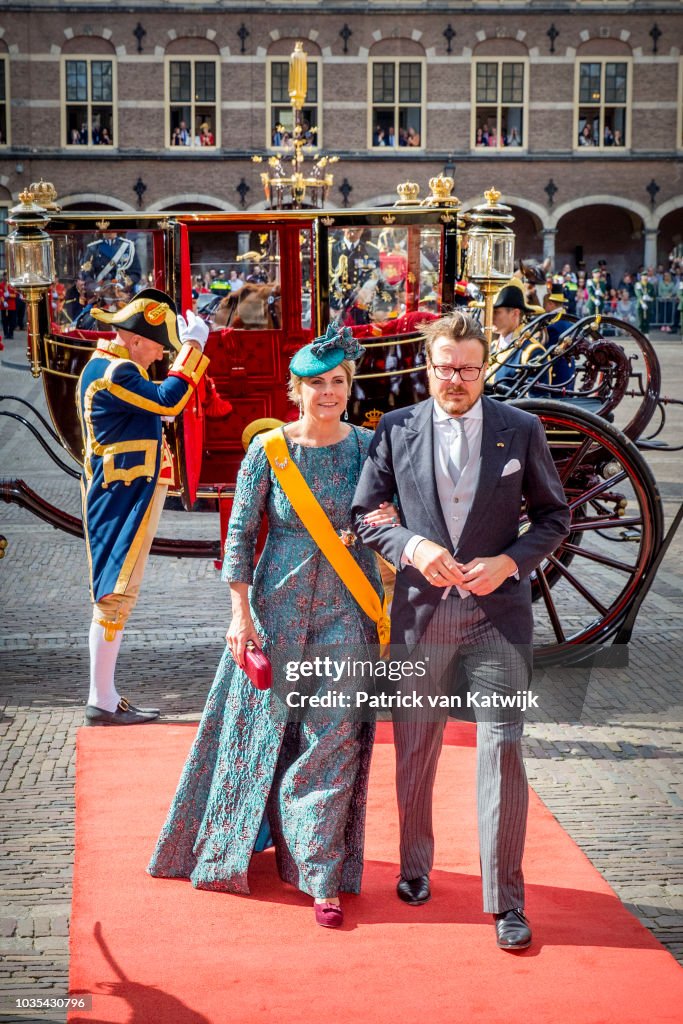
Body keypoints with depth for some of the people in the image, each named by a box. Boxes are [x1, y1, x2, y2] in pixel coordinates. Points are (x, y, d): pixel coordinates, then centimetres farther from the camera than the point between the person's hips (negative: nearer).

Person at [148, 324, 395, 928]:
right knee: (268, 722, 12)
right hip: (280, 604, 0)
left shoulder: (369, 445, -1)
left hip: (347, 608, 1)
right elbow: (240, 534, -2)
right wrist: (241, 613, -6)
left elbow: (387, 514, 11)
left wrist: (392, 523, -14)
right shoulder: (269, 450, -5)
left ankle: (323, 876, 8)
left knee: (335, 736, -3)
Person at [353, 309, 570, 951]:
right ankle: (415, 864, 35)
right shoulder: (396, 430, 1)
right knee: (415, 748, 13)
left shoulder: (521, 430, 0)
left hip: (496, 609, -1)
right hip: (420, 608, 1)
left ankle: (506, 899, 7)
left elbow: (553, 514, 5)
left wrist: (510, 561, -11)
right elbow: (362, 513, 4)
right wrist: (412, 547, -14)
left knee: (502, 746, -5)